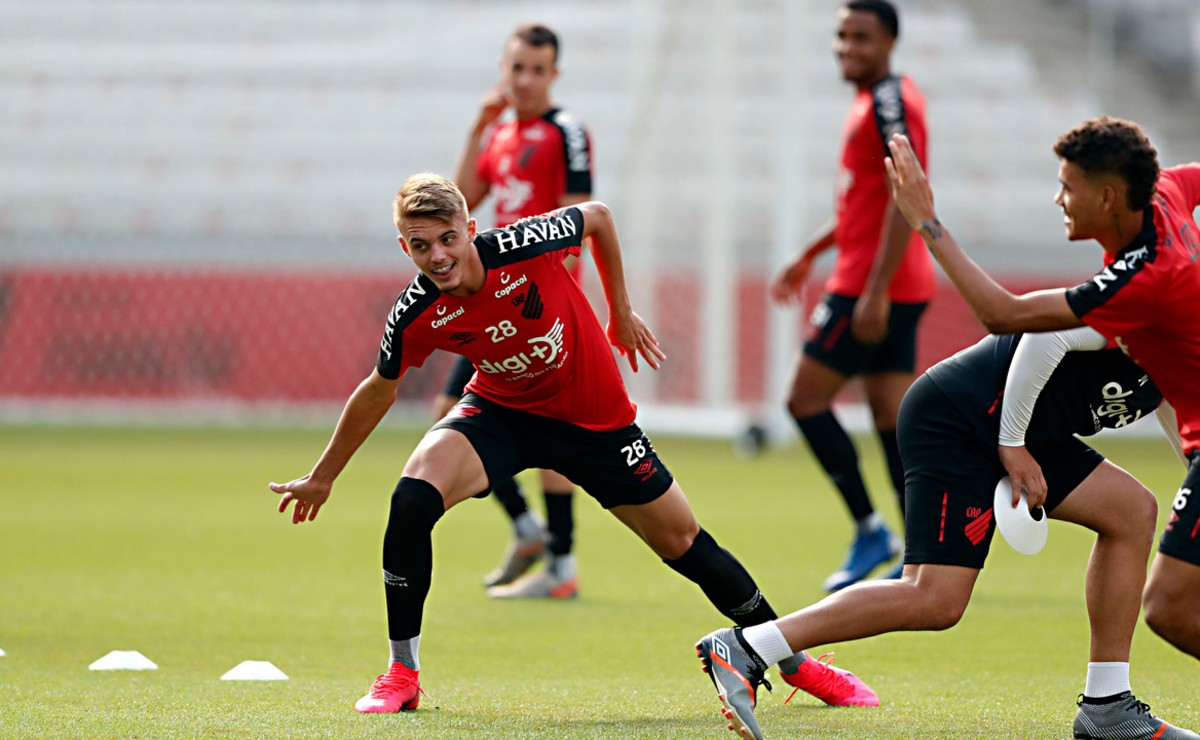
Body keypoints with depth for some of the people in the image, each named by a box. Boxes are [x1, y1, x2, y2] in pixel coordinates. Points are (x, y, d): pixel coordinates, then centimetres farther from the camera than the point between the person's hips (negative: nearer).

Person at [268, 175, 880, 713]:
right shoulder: (416, 318, -23)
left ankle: (795, 662, 26)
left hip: (595, 417, 0)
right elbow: (378, 392, -3)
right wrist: (323, 477, 6)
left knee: (685, 545, 6)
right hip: (500, 412, 0)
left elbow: (597, 216, -8)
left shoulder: (525, 247, -30)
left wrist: (621, 313, 2)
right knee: (412, 498, -26)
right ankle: (401, 674, -10)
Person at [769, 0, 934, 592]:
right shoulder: (873, 100, 17)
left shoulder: (890, 101, -14)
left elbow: (906, 198, -22)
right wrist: (810, 255, 31)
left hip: (872, 283, -10)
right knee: (892, 416, 7)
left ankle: (869, 530, -2)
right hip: (876, 286, 10)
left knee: (806, 399, -4)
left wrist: (876, 291, -26)